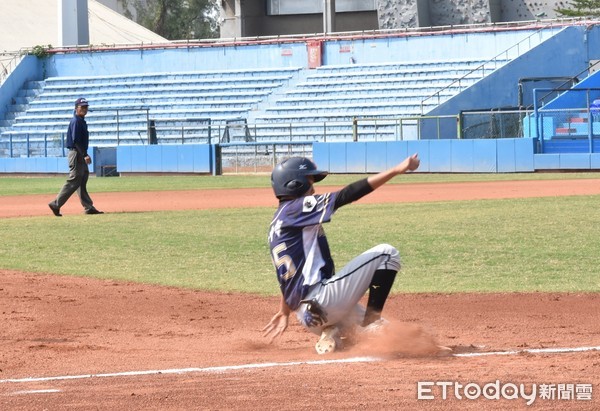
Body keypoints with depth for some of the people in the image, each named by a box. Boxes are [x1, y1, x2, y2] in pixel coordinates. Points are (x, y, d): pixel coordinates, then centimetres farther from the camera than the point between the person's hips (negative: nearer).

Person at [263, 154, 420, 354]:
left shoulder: (277, 223, 19)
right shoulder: (297, 208, -7)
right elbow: (347, 195, -16)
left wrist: (285, 312, 33)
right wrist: (397, 170, -18)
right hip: (322, 298, -10)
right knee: (386, 253, -4)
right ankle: (372, 321, -10)